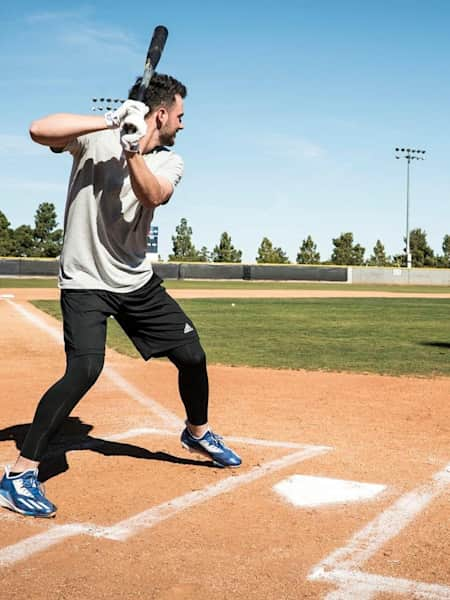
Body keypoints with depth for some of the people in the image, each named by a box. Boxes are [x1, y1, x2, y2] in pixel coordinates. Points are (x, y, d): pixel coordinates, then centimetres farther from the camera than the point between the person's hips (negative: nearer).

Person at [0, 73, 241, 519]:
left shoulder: (169, 161, 3)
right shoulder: (98, 136, -9)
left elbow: (151, 196, -19)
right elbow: (39, 130, -27)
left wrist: (132, 150, -34)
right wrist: (111, 121, -28)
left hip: (136, 281, 6)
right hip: (85, 280, -5)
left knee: (192, 355, 7)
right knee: (85, 368, -23)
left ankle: (198, 433, 37)